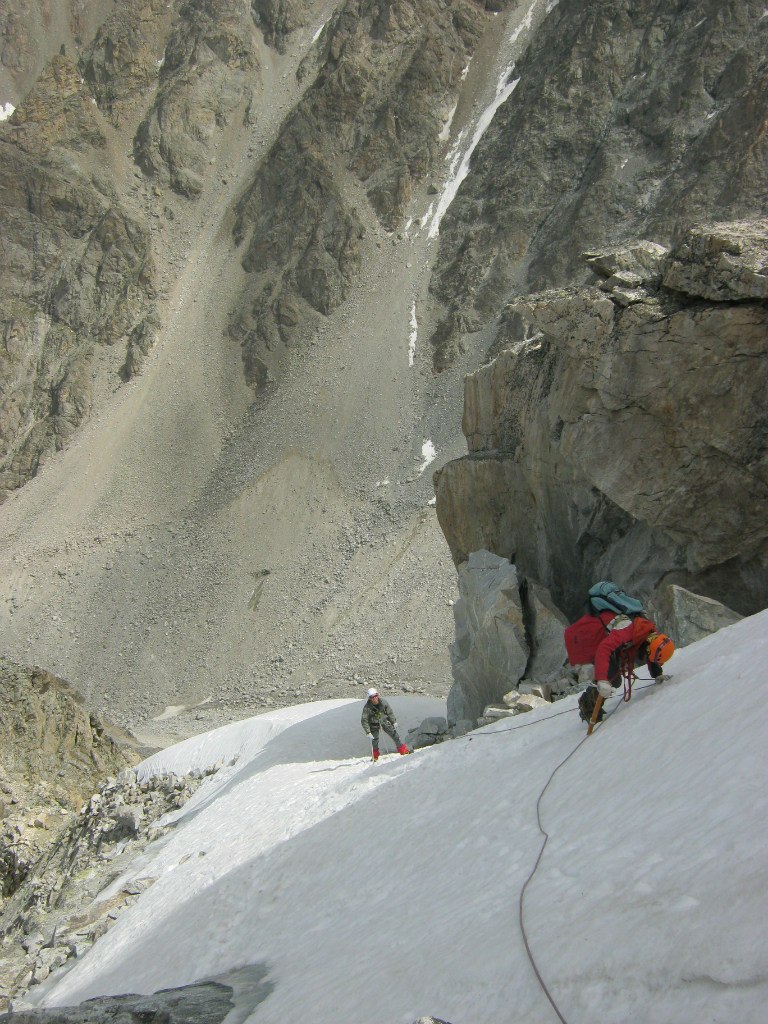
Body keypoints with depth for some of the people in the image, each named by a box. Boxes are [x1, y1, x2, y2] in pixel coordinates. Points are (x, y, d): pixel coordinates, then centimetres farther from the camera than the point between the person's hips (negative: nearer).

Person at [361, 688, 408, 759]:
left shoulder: (382, 702, -17)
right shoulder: (367, 707, -24)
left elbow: (390, 712, 0)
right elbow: (364, 720, -20)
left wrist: (394, 721, 8)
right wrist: (368, 732, -23)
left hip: (384, 721, 2)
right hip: (374, 724, -2)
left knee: (394, 734, 0)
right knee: (375, 740, -1)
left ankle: (402, 750, 13)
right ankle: (375, 756, 24)